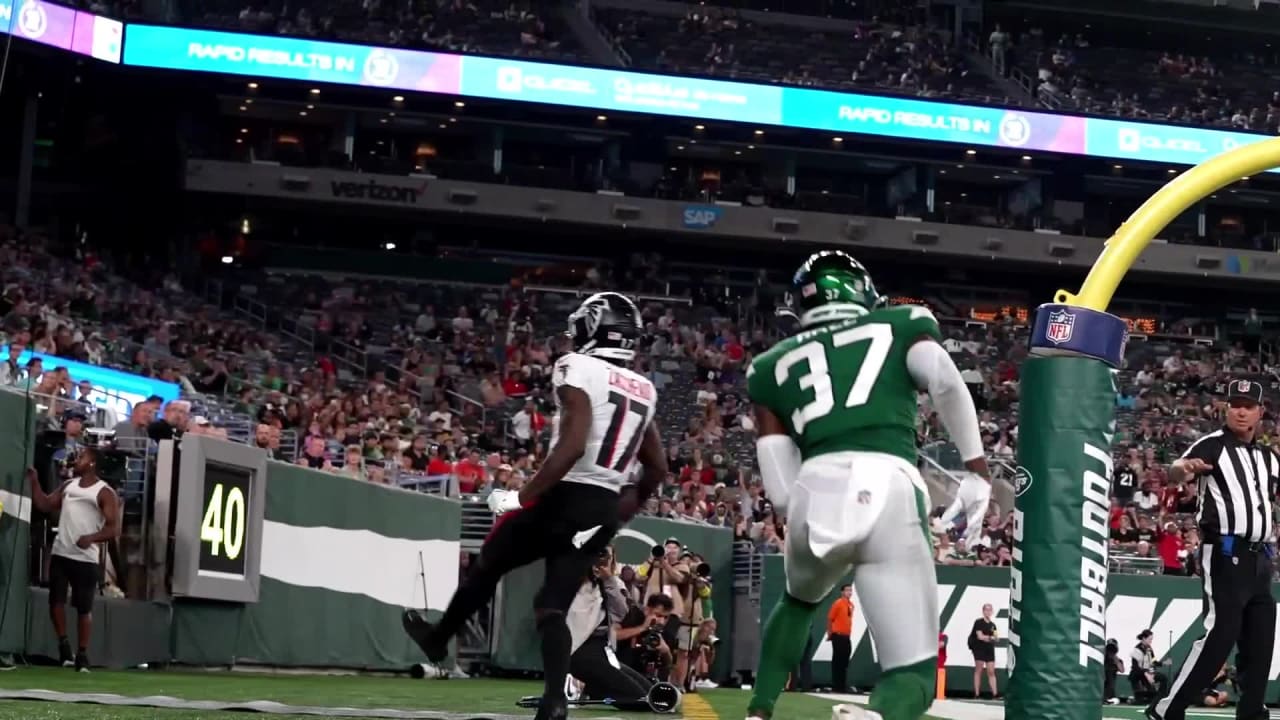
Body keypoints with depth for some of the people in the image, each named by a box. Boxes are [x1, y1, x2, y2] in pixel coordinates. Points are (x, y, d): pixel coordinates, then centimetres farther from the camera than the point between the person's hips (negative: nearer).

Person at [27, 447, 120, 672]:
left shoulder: (104, 493, -4)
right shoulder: (68, 486, 14)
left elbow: (114, 528, -10)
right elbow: (45, 505, 12)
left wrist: (92, 538, -25)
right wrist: (34, 481, 3)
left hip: (86, 559, -5)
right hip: (60, 554, 5)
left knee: (84, 607, 0)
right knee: (56, 600, 3)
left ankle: (82, 655, 6)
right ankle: (63, 644, 19)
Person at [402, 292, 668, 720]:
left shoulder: (578, 369, -10)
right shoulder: (644, 390, 13)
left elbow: (573, 445, -22)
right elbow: (658, 468, 17)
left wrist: (523, 497, -17)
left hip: (564, 496, -5)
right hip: (604, 510, 6)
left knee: (488, 566, 19)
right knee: (553, 608, 7)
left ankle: (439, 638, 38)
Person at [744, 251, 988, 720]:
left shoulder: (775, 365, 26)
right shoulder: (902, 326, 23)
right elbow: (946, 382, 0)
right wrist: (976, 468, 7)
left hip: (815, 494, 3)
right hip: (890, 493, -2)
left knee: (798, 602, 37)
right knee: (914, 673, 3)